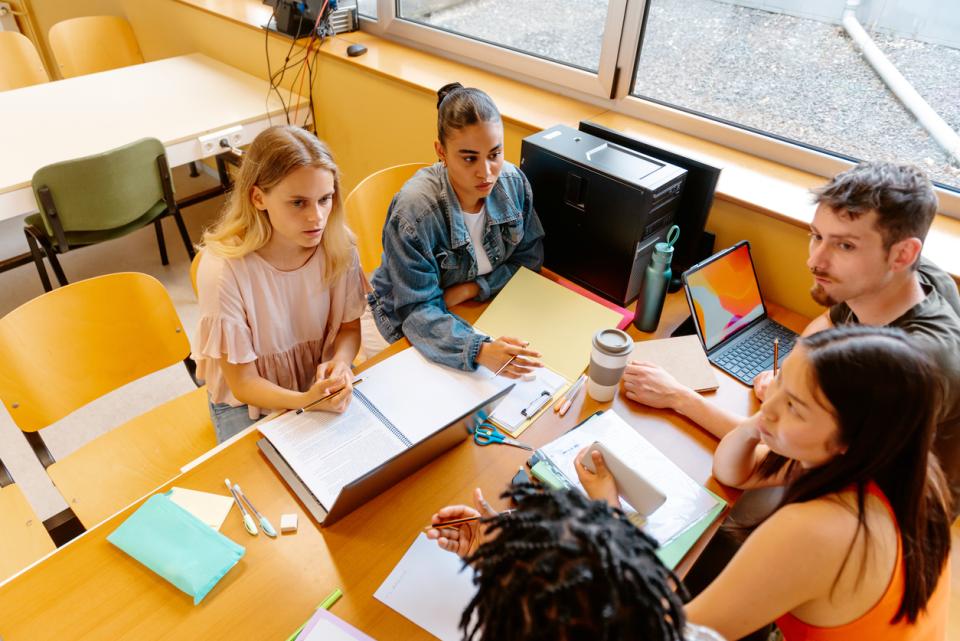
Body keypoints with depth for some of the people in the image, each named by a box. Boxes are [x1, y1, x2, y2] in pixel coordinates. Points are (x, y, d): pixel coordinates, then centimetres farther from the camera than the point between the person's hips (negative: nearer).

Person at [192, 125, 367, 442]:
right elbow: (243, 383, -18)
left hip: (321, 383, 3)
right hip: (248, 402, -3)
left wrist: (341, 362, -23)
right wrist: (305, 402, -37)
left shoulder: (338, 245, -17)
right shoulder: (223, 270, -27)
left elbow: (349, 327, 0)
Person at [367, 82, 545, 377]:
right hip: (419, 327, -4)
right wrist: (480, 350, -45)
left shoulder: (513, 181, -14)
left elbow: (529, 256, -2)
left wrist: (471, 289, -20)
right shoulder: (413, 212, -29)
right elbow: (418, 311, -27)